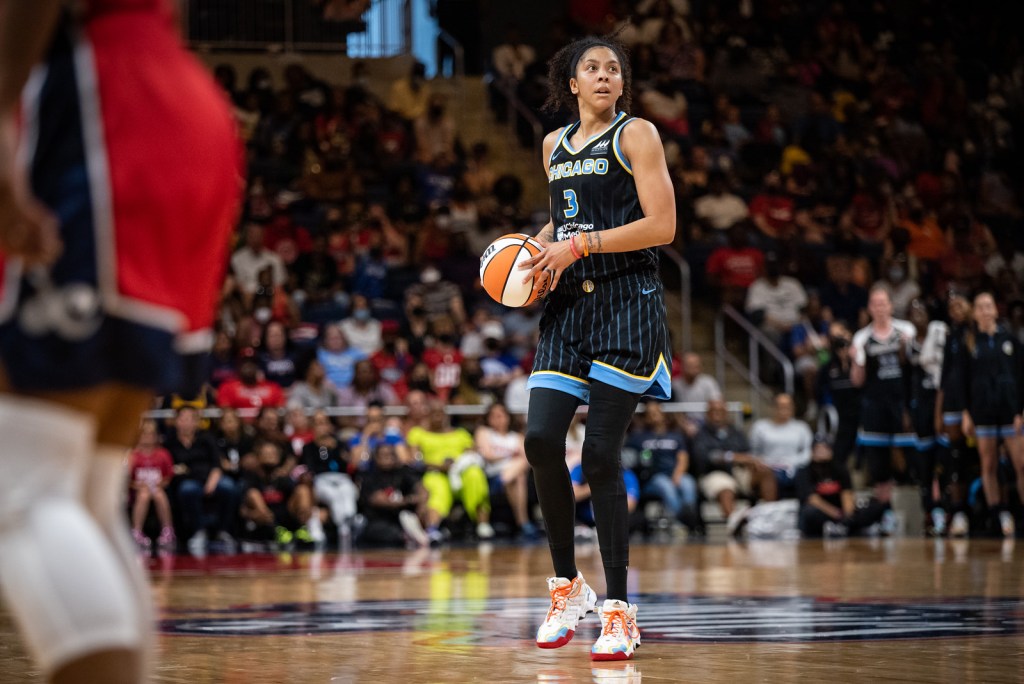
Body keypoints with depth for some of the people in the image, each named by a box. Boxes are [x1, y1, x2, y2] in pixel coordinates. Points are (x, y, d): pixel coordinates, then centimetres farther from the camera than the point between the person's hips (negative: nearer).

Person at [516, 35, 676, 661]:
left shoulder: (636, 134, -3)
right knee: (541, 439, -6)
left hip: (627, 304, -6)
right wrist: (543, 241, 10)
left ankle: (620, 610, -1)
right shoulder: (554, 146, 16)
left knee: (601, 455, -9)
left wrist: (579, 245, -15)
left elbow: (661, 226, -11)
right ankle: (568, 585, 12)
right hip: (569, 305, 6)